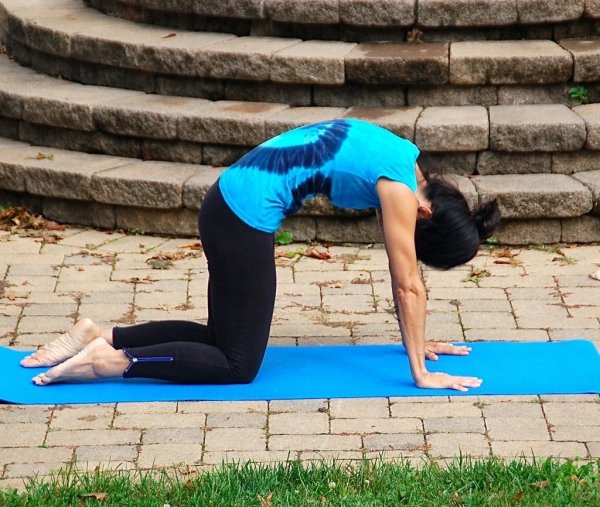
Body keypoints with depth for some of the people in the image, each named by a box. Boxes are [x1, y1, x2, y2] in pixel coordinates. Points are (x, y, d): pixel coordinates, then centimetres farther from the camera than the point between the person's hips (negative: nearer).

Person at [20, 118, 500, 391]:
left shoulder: (407, 167, 11)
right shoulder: (400, 188, -14)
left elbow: (404, 277, 19)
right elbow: (408, 286, -12)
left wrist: (418, 342, 23)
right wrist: (421, 374, -7)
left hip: (232, 202, 10)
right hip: (245, 214, -10)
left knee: (224, 338, 16)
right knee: (239, 364, -3)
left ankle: (101, 337, 14)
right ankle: (113, 360, -7)